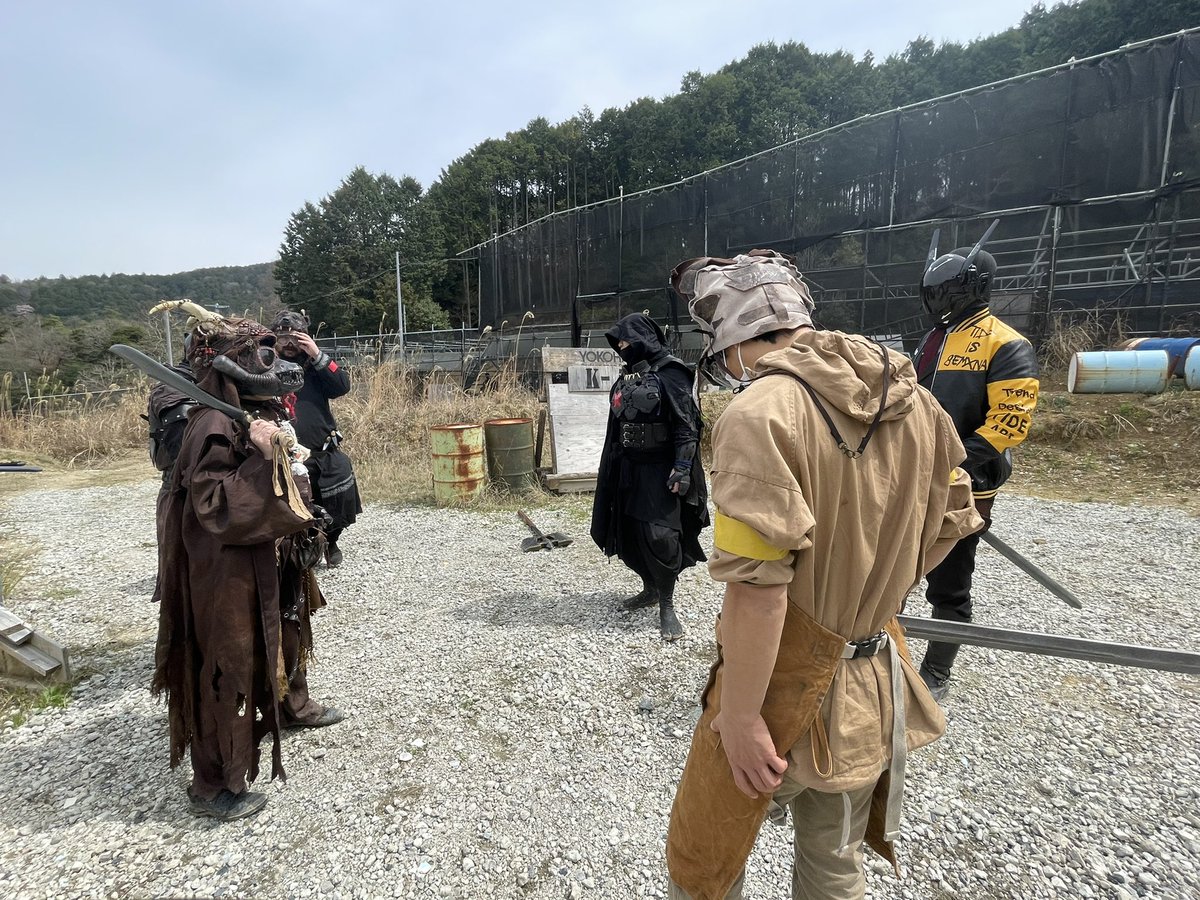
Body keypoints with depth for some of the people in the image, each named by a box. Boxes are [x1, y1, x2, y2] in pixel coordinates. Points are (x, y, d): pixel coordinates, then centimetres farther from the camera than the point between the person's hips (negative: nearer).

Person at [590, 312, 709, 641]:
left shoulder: (669, 372, -10)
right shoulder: (627, 376, 13)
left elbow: (687, 425, -15)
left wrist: (681, 468, -21)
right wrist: (613, 468, 18)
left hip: (659, 470, -8)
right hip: (628, 468, 8)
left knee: (659, 535, -8)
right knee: (631, 532, 12)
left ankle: (667, 607, 5)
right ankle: (650, 589, 30)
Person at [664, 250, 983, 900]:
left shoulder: (762, 412, -25)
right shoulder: (913, 400, 0)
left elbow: (757, 586, -29)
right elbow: (950, 523, 11)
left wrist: (740, 718, -19)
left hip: (785, 689, -7)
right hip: (878, 687, 7)